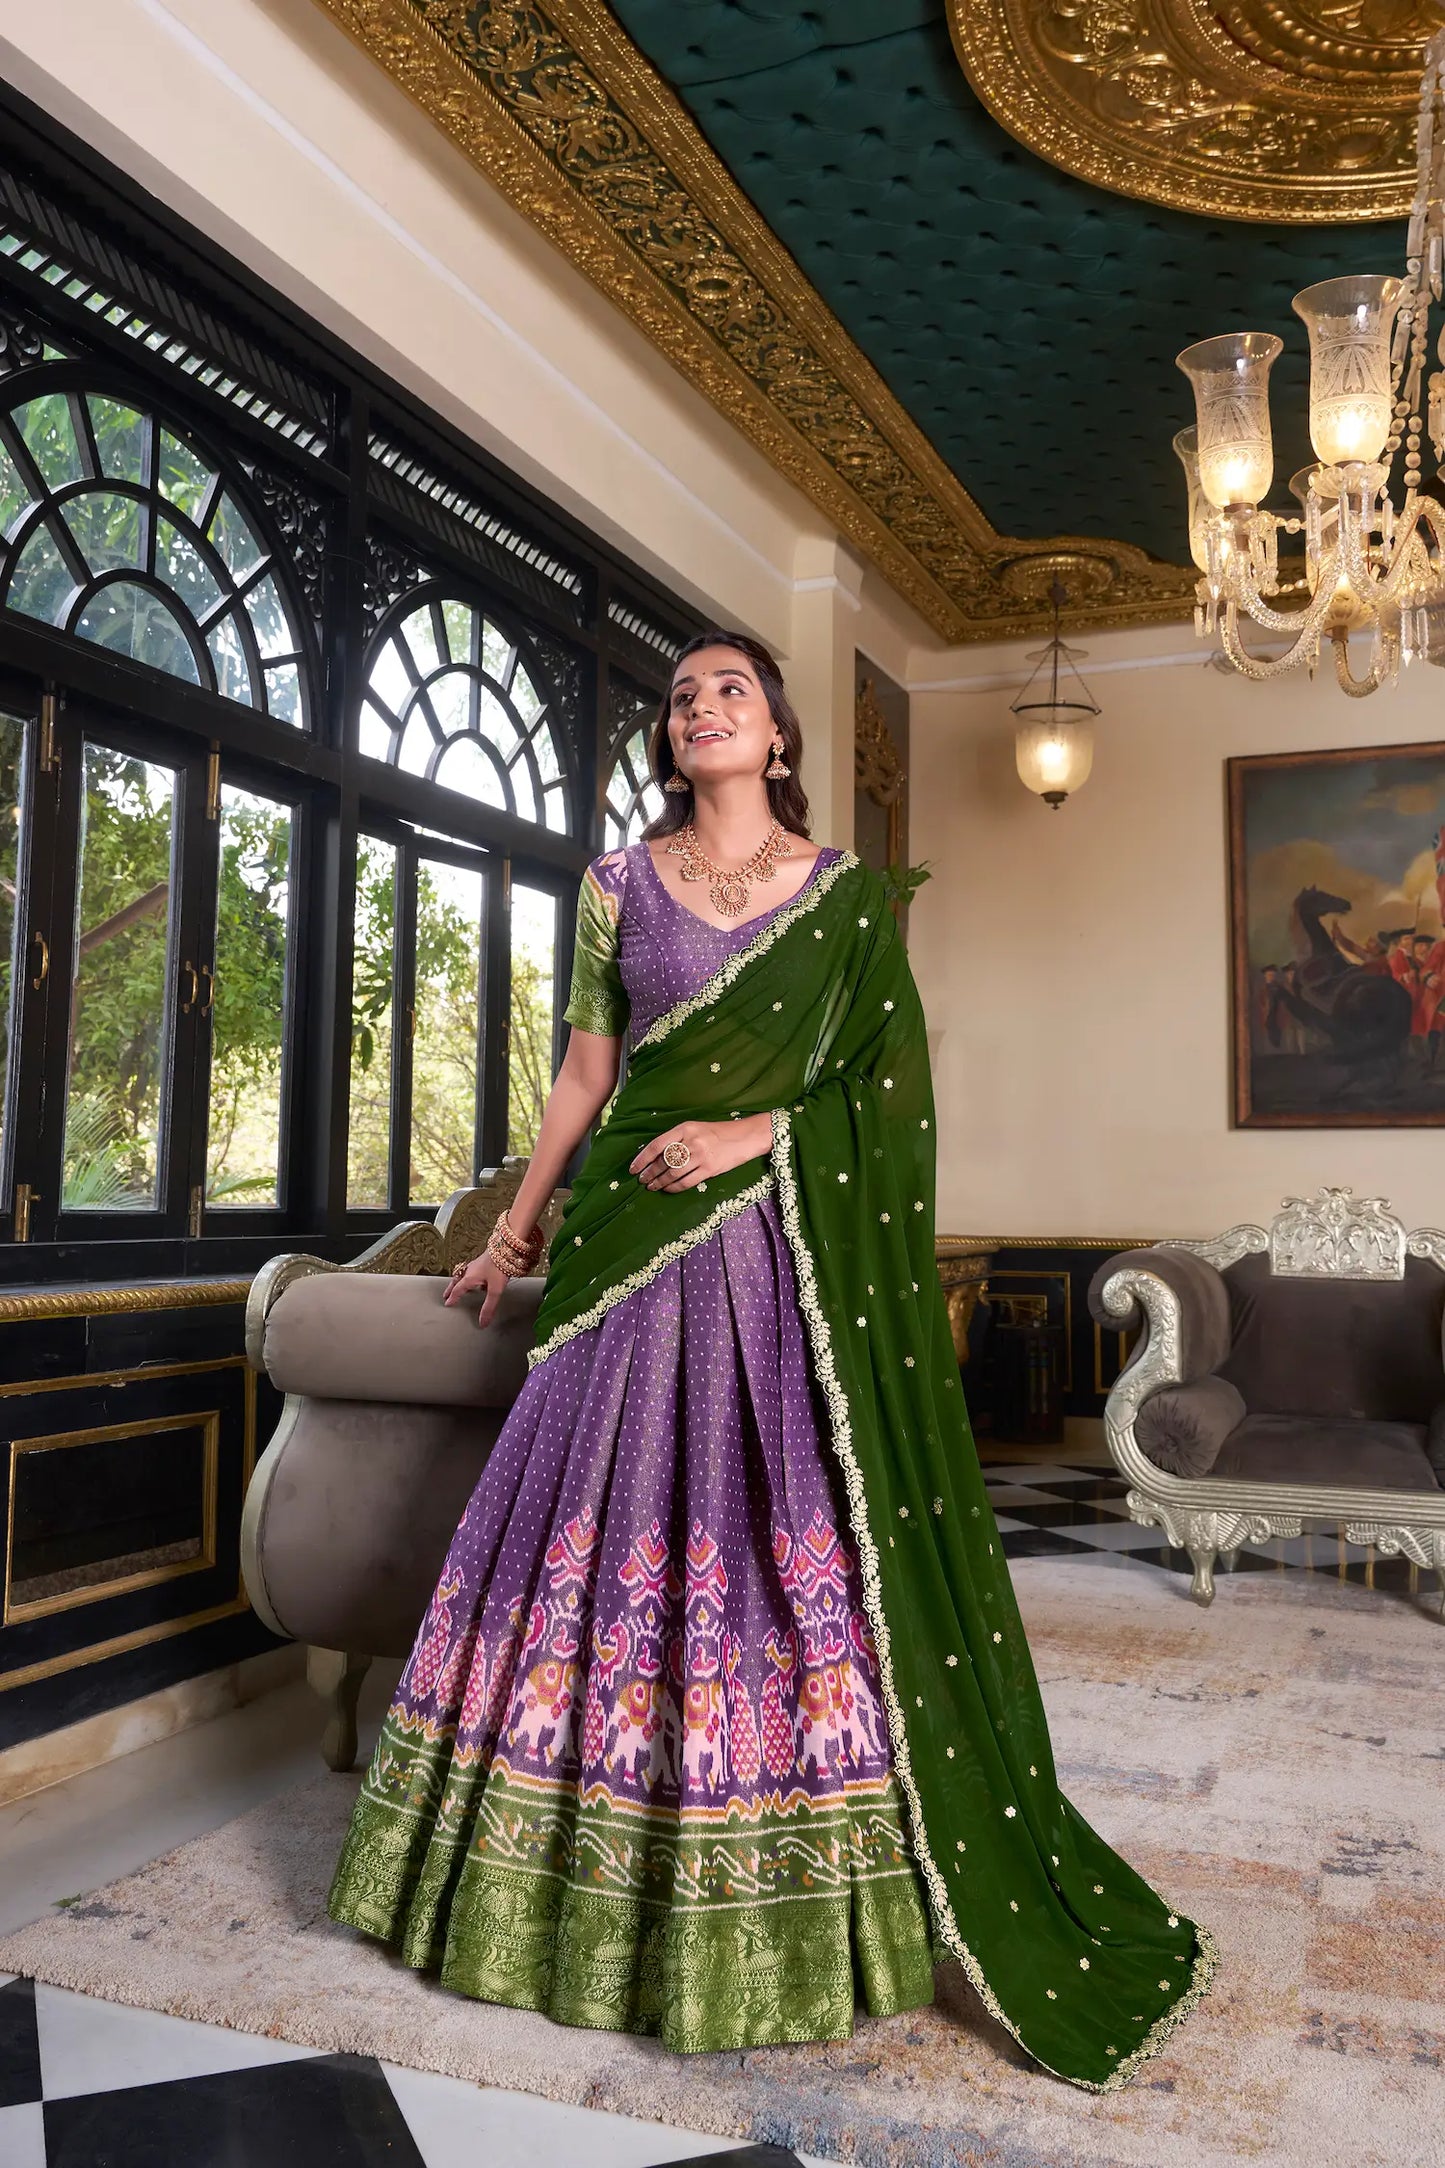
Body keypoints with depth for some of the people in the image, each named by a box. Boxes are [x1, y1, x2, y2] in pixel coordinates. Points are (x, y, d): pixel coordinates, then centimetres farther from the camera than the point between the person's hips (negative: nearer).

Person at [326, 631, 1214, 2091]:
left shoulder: (844, 891, 6)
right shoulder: (619, 883, 10)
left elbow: (892, 1081, 2)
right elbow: (586, 1065, 13)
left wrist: (759, 1129, -11)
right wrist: (517, 1226, 15)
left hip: (791, 1247, -1)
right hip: (640, 1243, 2)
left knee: (802, 1526, -3)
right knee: (615, 1522, 2)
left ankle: (795, 1915, 15)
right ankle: (599, 1890, 20)